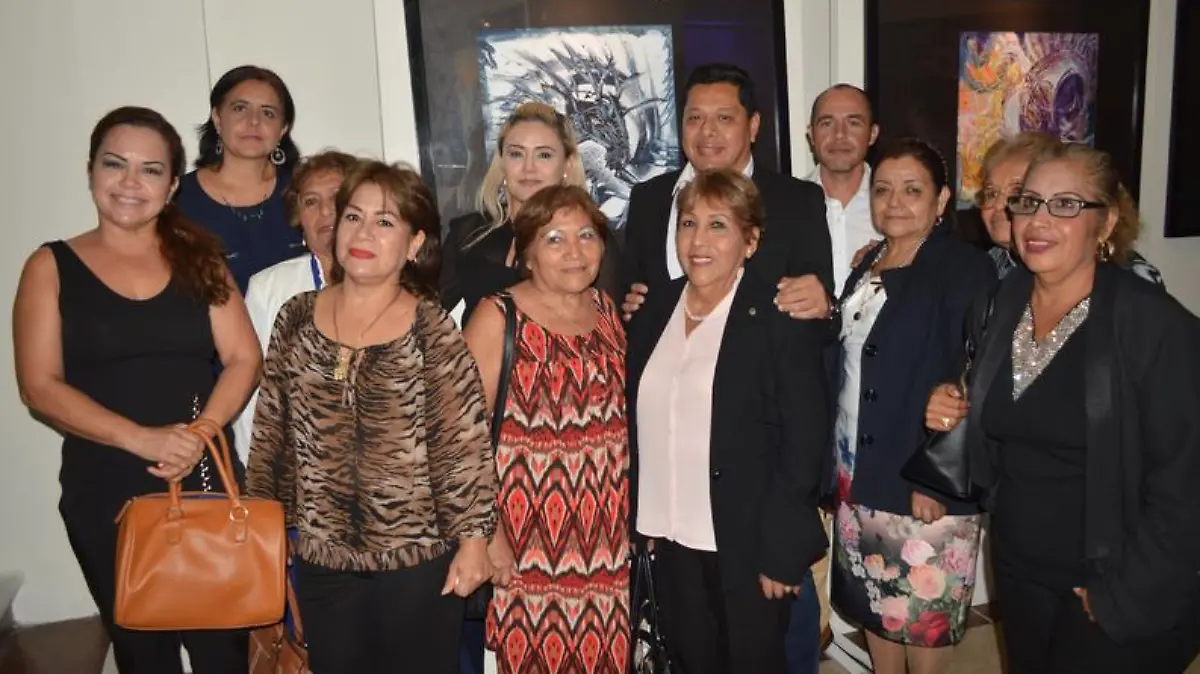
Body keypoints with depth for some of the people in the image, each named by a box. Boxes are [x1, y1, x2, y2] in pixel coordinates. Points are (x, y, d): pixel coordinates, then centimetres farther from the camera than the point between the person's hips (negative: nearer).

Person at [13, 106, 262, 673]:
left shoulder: (199, 258, 5)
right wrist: (143, 439, -20)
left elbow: (244, 360, 0)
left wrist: (200, 434, -17)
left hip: (207, 480, 1)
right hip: (107, 493, -1)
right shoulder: (52, 266, 1)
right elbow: (40, 387, -7)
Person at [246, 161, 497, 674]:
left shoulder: (433, 331, -10)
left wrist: (472, 538, -10)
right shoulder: (297, 318, 1)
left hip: (418, 556, -3)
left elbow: (465, 444, -9)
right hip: (321, 558, 4)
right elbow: (271, 431, 7)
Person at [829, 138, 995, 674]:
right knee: (874, 599, 17)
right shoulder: (868, 264, 11)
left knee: (924, 608, 8)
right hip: (860, 469, 7)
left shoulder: (966, 268, -12)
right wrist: (839, 458, 8)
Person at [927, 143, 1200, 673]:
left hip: (1128, 598, -5)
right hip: (1018, 573, 6)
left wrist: (1123, 598, -14)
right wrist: (953, 418, -7)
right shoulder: (1000, 304, -1)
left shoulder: (1157, 326, -18)